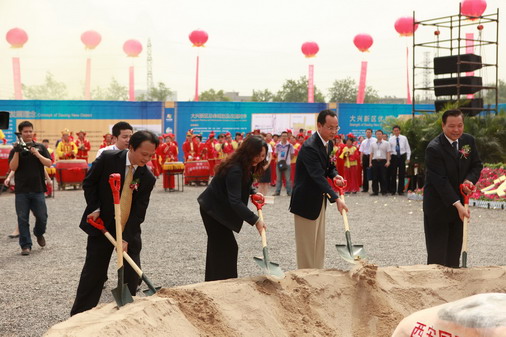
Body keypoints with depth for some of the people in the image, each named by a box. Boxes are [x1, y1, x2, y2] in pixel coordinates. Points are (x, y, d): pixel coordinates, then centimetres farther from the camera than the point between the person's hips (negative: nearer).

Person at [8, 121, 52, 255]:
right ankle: (25, 245, 10)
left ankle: (39, 233, 33)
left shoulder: (40, 147, 6)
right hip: (21, 190, 0)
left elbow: (49, 163, -4)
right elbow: (13, 167, -7)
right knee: (23, 219, 1)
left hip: (38, 189, 1)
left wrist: (36, 153, -16)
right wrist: (17, 152, -18)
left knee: (42, 216, 3)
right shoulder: (16, 149, 4)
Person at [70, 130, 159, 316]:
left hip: (129, 231, 2)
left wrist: (126, 238, -20)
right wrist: (95, 209, -12)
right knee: (93, 274, 2)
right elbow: (89, 183, -2)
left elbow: (139, 211, -11)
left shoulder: (148, 178, -10)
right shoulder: (107, 158, -14)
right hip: (101, 226, -2)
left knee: (132, 276, 1)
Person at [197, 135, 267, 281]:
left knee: (218, 247, 17)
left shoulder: (245, 166, -1)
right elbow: (235, 201, -37)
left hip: (219, 207, 10)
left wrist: (253, 193, -5)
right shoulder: (235, 170, -31)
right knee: (227, 247, -8)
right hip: (213, 209, -10)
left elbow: (243, 185, 16)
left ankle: (213, 283, 29)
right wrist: (255, 220, -41)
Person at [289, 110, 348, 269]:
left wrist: (335, 176, -6)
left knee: (319, 244, 15)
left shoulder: (328, 143, 4)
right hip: (306, 201, -9)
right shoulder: (309, 147, -25)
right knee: (307, 245, -1)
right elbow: (318, 176, -34)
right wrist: (336, 199, -42)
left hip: (319, 200, 9)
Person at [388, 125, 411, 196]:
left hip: (402, 156, 0)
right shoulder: (391, 139, 3)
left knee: (402, 174, 2)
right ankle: (393, 190, 9)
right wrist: (389, 158, -5)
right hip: (394, 157, 0)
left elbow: (408, 148, 7)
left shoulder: (404, 138, 4)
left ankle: (400, 190, 9)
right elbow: (389, 150, 3)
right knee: (393, 174, 1)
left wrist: (408, 158, 0)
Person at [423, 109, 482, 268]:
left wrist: (470, 180, -14)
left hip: (459, 202, 6)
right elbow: (440, 181, -24)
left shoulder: (469, 140, 0)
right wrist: (458, 205, -31)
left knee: (454, 251, 14)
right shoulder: (434, 148, -21)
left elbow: (477, 165, 9)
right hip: (438, 205, -6)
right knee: (437, 254, -1)